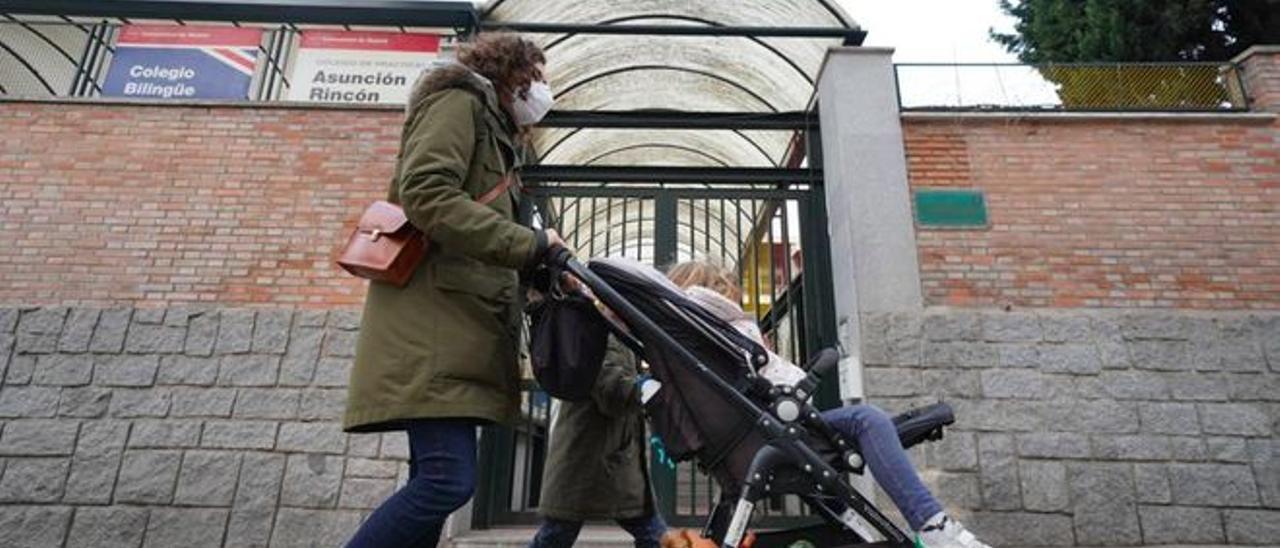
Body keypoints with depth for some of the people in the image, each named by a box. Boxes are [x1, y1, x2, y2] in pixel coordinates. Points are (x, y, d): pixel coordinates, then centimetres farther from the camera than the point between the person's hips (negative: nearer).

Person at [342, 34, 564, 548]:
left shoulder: (490, 129, 30)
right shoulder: (459, 100, 2)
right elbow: (425, 194, -16)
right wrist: (529, 243, -16)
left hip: (452, 322, 10)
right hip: (432, 318, -10)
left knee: (435, 480, 8)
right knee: (449, 477, -17)